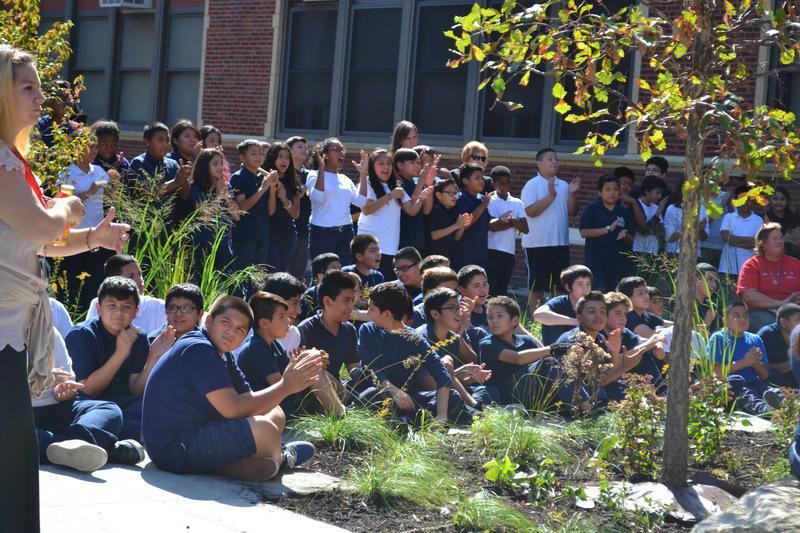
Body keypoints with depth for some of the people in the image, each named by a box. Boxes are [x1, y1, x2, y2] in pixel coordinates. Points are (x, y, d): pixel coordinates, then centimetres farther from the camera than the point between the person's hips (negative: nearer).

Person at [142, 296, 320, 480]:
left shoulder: (222, 354, 14)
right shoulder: (198, 349, -18)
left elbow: (250, 401, 9)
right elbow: (232, 409, -24)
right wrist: (285, 386, -17)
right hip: (174, 449, -10)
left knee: (275, 414, 13)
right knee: (263, 429, -24)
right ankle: (280, 458, 7)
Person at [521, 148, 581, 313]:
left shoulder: (563, 185, 12)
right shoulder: (532, 185, -5)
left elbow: (572, 211, 9)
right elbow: (530, 211, -16)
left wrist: (572, 194, -7)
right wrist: (551, 196, -18)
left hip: (561, 243, 5)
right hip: (538, 243, -5)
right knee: (537, 287, 1)